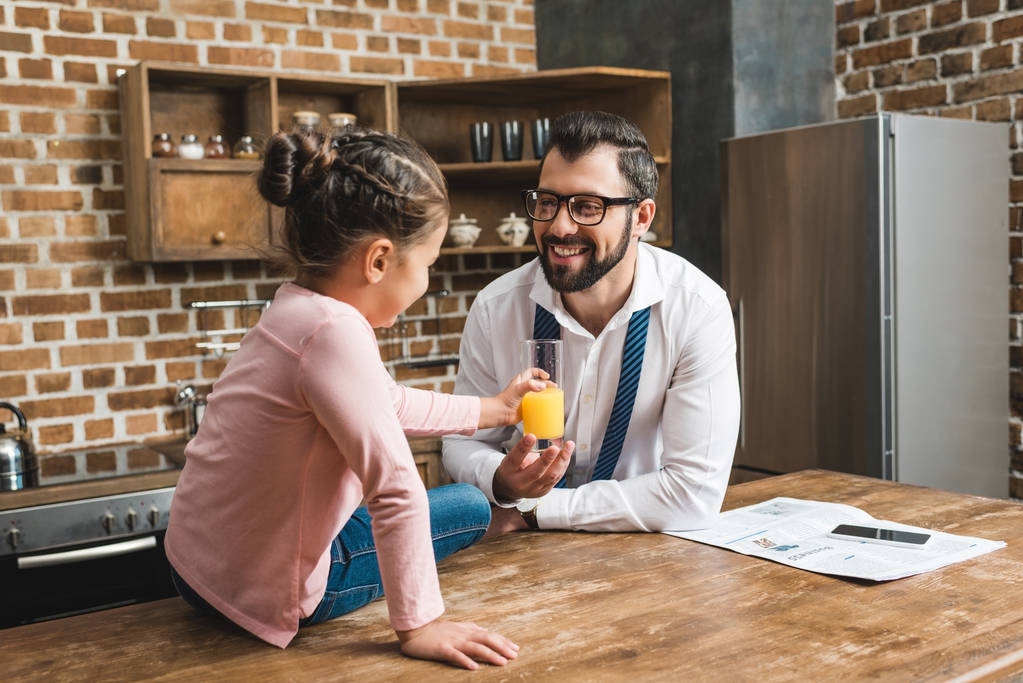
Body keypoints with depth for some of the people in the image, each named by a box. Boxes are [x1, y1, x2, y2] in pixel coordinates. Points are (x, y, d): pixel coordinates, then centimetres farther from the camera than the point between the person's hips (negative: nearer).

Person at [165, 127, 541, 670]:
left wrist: (492, 409, 22)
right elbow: (396, 487, -32)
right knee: (470, 506, 10)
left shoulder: (295, 308, 0)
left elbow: (391, 403, 14)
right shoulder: (334, 330, -31)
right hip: (266, 591, -8)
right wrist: (417, 626, -23)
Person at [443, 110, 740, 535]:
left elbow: (695, 494, -19)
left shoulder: (698, 309, -16)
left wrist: (531, 511, -17)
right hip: (519, 549, 1)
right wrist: (500, 481, -21)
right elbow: (463, 440, 2)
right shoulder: (495, 307, -9)